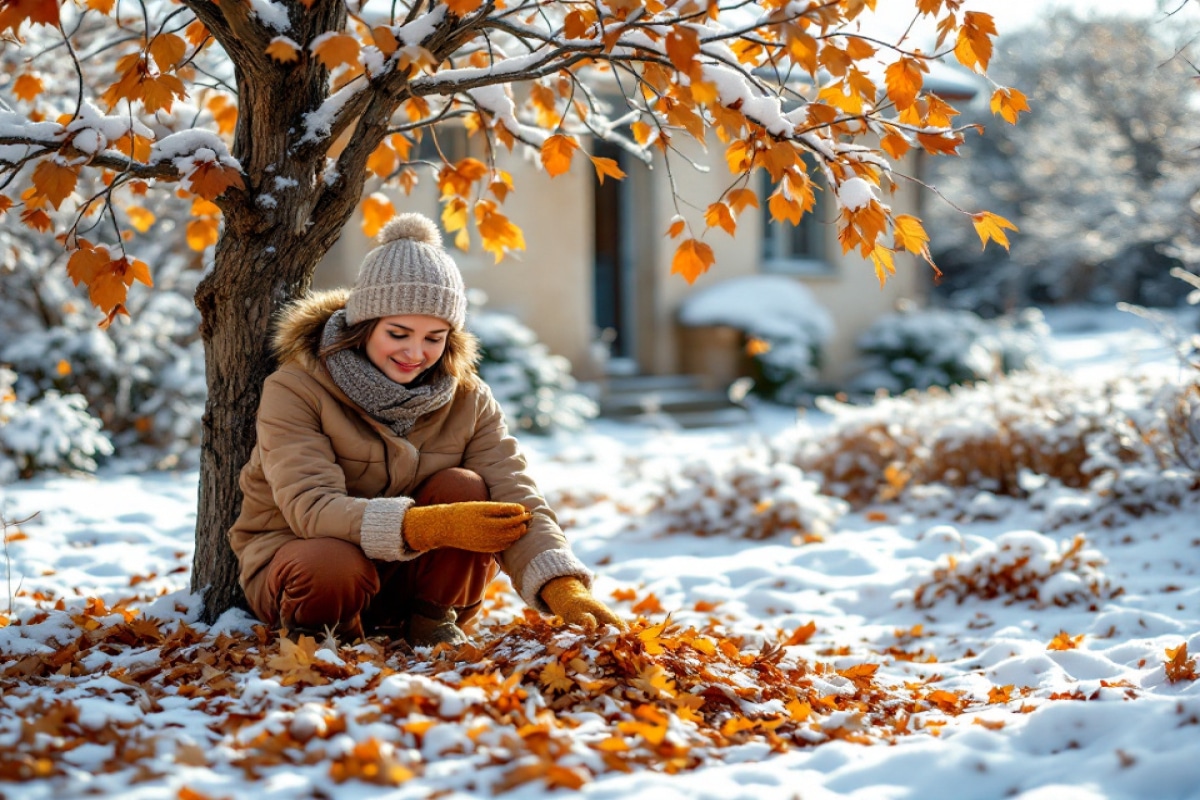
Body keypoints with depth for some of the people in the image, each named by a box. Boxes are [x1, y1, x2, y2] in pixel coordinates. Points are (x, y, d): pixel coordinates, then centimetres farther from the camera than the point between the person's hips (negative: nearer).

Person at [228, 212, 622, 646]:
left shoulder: (468, 399, -6)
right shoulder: (295, 390, -17)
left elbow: (514, 497, -17)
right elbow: (310, 508, -30)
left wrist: (563, 587, -37)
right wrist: (425, 526, -45)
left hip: (408, 576, 3)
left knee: (464, 487, -24)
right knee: (333, 567, -37)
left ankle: (432, 623, -7)